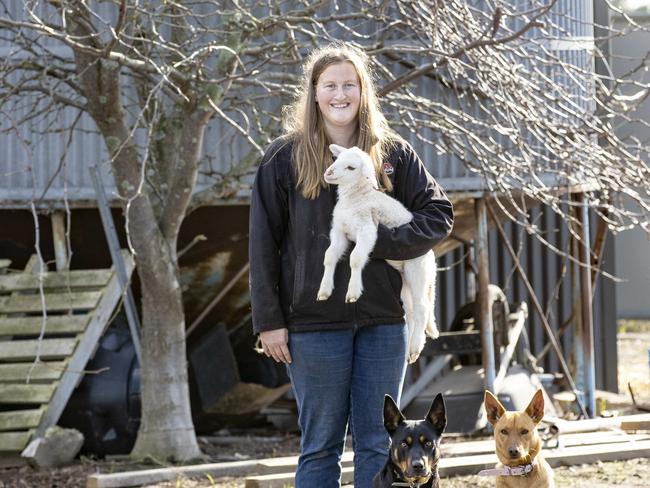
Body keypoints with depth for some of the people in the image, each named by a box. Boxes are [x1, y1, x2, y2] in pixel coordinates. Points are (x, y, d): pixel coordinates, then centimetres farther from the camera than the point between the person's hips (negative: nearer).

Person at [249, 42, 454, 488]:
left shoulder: (394, 154, 6)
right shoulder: (286, 157, 1)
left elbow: (439, 215, 1)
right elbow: (264, 245, 0)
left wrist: (375, 241, -14)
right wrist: (269, 321, -5)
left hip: (383, 321, 2)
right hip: (315, 322, -2)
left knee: (378, 444, 6)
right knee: (321, 446, 4)